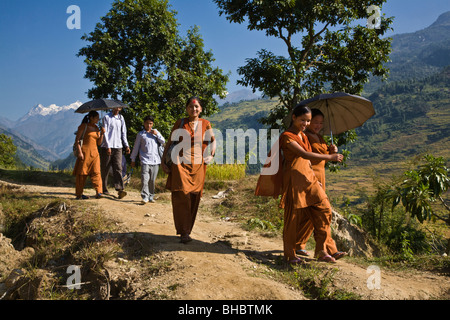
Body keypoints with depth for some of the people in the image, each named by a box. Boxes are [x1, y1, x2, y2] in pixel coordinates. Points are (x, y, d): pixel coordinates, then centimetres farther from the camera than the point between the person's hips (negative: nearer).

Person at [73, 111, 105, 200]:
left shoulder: (96, 128, 14)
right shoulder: (83, 126, -2)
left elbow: (99, 143, 13)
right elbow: (77, 140, -6)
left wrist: (102, 134, -2)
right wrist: (80, 152, -16)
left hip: (94, 153, 5)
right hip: (85, 152, -5)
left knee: (96, 172, -5)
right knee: (81, 173, 1)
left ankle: (99, 192, -10)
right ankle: (79, 194, 9)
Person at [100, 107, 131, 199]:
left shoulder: (121, 118, 15)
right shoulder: (107, 117, 0)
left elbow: (123, 133, 17)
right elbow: (105, 132, -7)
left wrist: (126, 145, 6)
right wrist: (108, 146, -14)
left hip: (118, 147, 3)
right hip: (107, 147, -3)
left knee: (118, 168, -8)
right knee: (105, 169, 4)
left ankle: (120, 189, -17)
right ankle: (104, 189, 15)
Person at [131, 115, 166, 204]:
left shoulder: (155, 132, 16)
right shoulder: (141, 134, 8)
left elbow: (163, 142, 10)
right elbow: (136, 148, 11)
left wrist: (157, 134, -3)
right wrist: (133, 160, 10)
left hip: (155, 160, 3)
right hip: (145, 161, -3)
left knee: (152, 180, 7)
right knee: (145, 179, -13)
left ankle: (151, 196, 17)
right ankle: (145, 197, -13)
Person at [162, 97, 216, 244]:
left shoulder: (205, 124, 10)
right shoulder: (180, 123, 8)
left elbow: (213, 141, 16)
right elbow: (170, 142, 9)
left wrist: (211, 153, -4)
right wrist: (163, 161, 3)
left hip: (198, 165, 2)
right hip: (181, 163, -2)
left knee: (194, 198, 3)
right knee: (181, 196, -13)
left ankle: (187, 230, 17)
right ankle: (184, 232, -7)